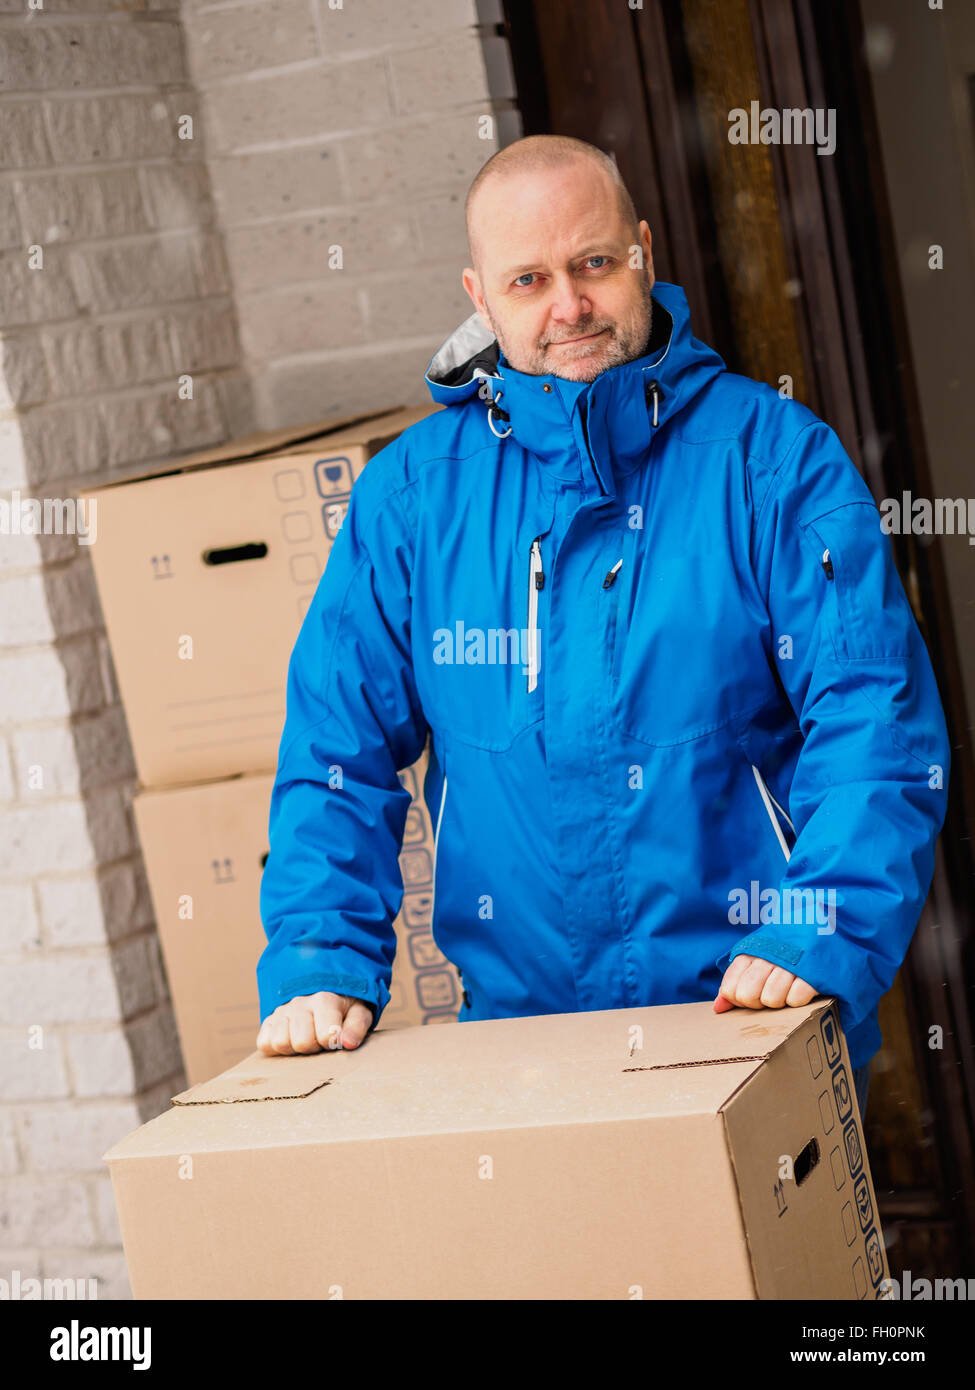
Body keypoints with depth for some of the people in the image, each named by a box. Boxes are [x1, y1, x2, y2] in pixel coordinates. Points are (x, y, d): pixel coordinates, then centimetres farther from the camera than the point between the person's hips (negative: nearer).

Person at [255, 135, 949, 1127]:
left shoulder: (774, 458, -1)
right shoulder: (412, 490, 6)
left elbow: (877, 728, -6)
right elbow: (337, 756, 6)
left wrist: (821, 944, -20)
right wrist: (322, 968, -7)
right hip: (515, 1030, 2)